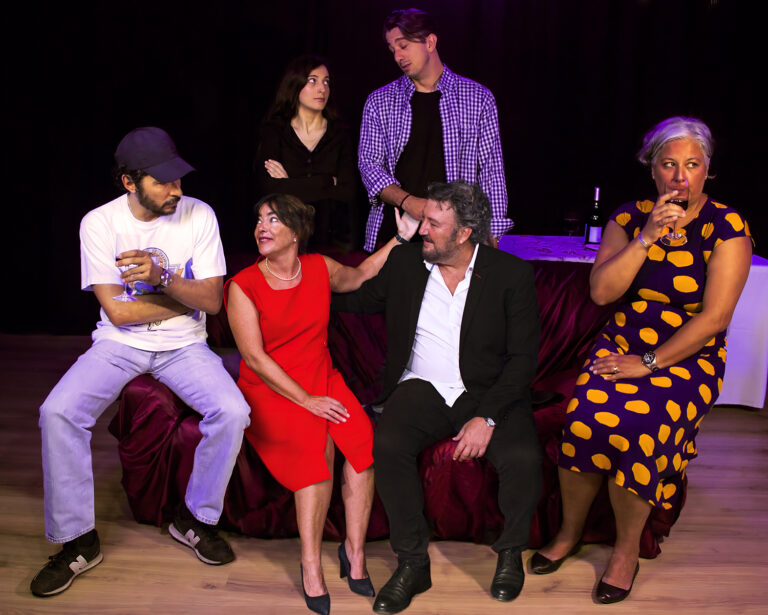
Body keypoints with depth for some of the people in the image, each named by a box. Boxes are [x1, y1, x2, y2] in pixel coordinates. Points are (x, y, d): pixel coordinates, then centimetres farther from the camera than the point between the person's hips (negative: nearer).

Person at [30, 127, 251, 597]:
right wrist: (188, 297, -8)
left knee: (233, 412, -25)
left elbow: (212, 300, -11)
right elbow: (117, 311, -12)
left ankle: (196, 518, 1)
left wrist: (162, 277, -28)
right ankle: (78, 540, -4)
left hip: (183, 345, 0)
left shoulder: (198, 215, -7)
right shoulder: (99, 223, -9)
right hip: (119, 343, 0)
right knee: (58, 412, -24)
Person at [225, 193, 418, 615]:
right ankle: (311, 566, -18)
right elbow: (255, 357, -10)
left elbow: (359, 276, 27)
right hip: (269, 390, -3)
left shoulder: (319, 268, 5)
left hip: (321, 380, 4)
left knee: (363, 439, -24)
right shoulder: (242, 287, -6)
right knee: (318, 444, -30)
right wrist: (307, 401, -16)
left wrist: (401, 239, 18)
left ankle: (354, 550, -9)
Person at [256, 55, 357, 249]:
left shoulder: (339, 134, 10)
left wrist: (292, 186, -5)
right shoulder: (273, 133, 6)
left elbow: (348, 192, -3)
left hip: (330, 239, 1)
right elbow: (269, 189, -9)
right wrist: (328, 182, -6)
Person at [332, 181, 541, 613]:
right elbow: (358, 298, 19)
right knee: (388, 445, -28)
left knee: (523, 458, -29)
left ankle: (511, 552, 3)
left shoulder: (512, 274, -6)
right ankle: (412, 563, -9)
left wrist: (487, 417, -18)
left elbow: (523, 358, -8)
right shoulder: (405, 263, 3)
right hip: (423, 387, 2)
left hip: (490, 391, -2)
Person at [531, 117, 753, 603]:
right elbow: (601, 291, -6)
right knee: (584, 417, -25)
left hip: (689, 358, -2)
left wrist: (649, 363, -14)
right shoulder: (630, 217, 5)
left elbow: (714, 316, -11)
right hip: (621, 345, 3)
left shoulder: (727, 228, -4)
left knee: (637, 428, -29)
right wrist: (648, 237, -16)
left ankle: (628, 549, -5)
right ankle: (570, 531, 0)